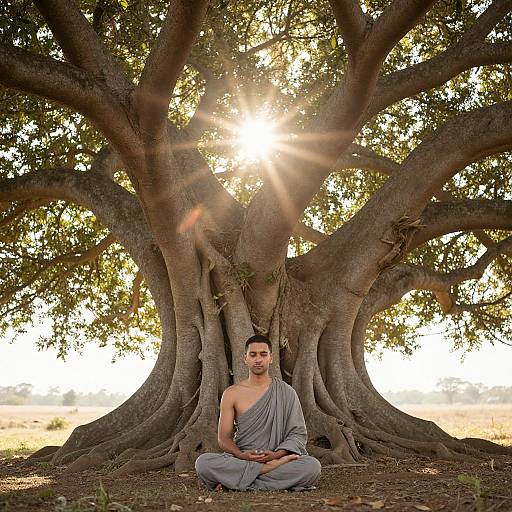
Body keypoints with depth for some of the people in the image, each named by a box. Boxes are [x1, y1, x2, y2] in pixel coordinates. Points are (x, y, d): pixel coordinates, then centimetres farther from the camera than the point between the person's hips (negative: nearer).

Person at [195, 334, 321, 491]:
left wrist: (276, 454, -15)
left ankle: (242, 481, -25)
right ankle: (275, 468, -25)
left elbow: (298, 433, 4)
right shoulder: (232, 394, 7)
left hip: (275, 458, 0)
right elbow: (224, 438, 5)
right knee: (203, 462, -29)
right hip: (240, 459, 0)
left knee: (312, 466, -30)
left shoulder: (286, 393, 6)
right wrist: (242, 455, -16)